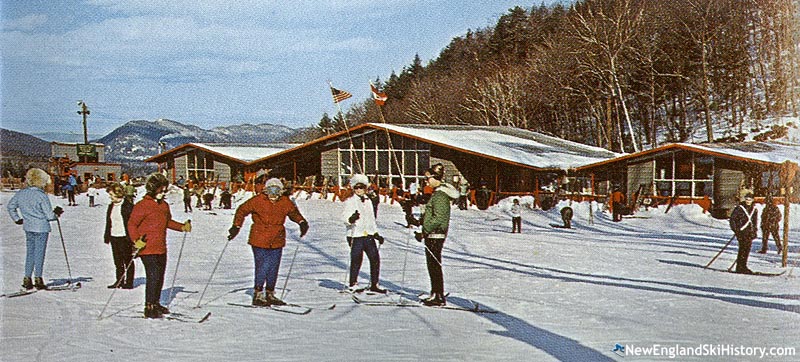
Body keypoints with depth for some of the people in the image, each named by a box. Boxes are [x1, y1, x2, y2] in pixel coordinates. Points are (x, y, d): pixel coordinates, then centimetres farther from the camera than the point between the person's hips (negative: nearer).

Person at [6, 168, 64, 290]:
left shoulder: (20, 193, 3)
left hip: (28, 228, 6)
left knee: (30, 253, 14)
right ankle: (38, 279, 4)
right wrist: (57, 213, 6)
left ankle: (27, 279, 14)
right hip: (41, 228, -6)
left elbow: (10, 206, 16)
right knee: (39, 253, 1)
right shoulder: (41, 195, -16)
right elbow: (49, 215, -14)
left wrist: (17, 219, 23)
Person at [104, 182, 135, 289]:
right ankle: (119, 281, 20)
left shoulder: (128, 206, -11)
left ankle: (129, 282, 8)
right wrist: (107, 236, 14)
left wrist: (131, 237, -15)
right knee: (117, 261, 12)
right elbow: (108, 222, 18)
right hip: (114, 237, 7)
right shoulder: (111, 206, 12)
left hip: (125, 237, -7)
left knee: (128, 261, 1)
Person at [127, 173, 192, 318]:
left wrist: (182, 227, 12)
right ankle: (149, 308, -5)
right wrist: (136, 240, -24)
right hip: (147, 248, -8)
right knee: (153, 276, -12)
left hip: (161, 249, 8)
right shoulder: (142, 206, -11)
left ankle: (155, 304, 28)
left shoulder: (164, 205, 13)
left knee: (160, 277, 14)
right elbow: (131, 224, -11)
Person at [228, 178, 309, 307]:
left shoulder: (285, 202, 5)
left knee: (274, 268, 9)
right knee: (262, 267, -8)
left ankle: (270, 294, 22)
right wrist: (236, 226, -3)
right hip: (259, 240, -4)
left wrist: (302, 222, 6)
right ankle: (258, 295, 4)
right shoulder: (257, 201, -6)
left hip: (277, 242, 4)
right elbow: (242, 210, 2)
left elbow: (294, 213, 22)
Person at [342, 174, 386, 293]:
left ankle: (374, 284, 14)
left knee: (375, 259, 3)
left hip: (369, 235, 6)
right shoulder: (350, 201, -2)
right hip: (356, 235, -6)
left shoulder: (369, 201, 17)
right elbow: (344, 217, -15)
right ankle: (353, 284, 9)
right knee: (356, 261, -5)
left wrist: (376, 234, 21)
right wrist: (351, 218, -36)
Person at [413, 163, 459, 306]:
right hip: (432, 235, 10)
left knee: (435, 266, -5)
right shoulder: (438, 192, 14)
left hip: (435, 235, -10)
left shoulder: (440, 195, -17)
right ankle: (435, 294, 22)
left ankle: (440, 297, 0)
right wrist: (420, 221, 16)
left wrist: (424, 232, -21)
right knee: (432, 266, 14)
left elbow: (438, 219, -23)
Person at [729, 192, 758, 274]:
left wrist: (755, 231, 17)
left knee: (747, 249, 4)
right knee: (742, 248, -12)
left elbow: (755, 221, 25)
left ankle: (743, 266, 13)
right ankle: (739, 267, -9)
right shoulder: (739, 208, -5)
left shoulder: (754, 210, 13)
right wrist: (736, 230, -10)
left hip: (750, 233, 6)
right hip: (742, 231, -6)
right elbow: (732, 219, -4)